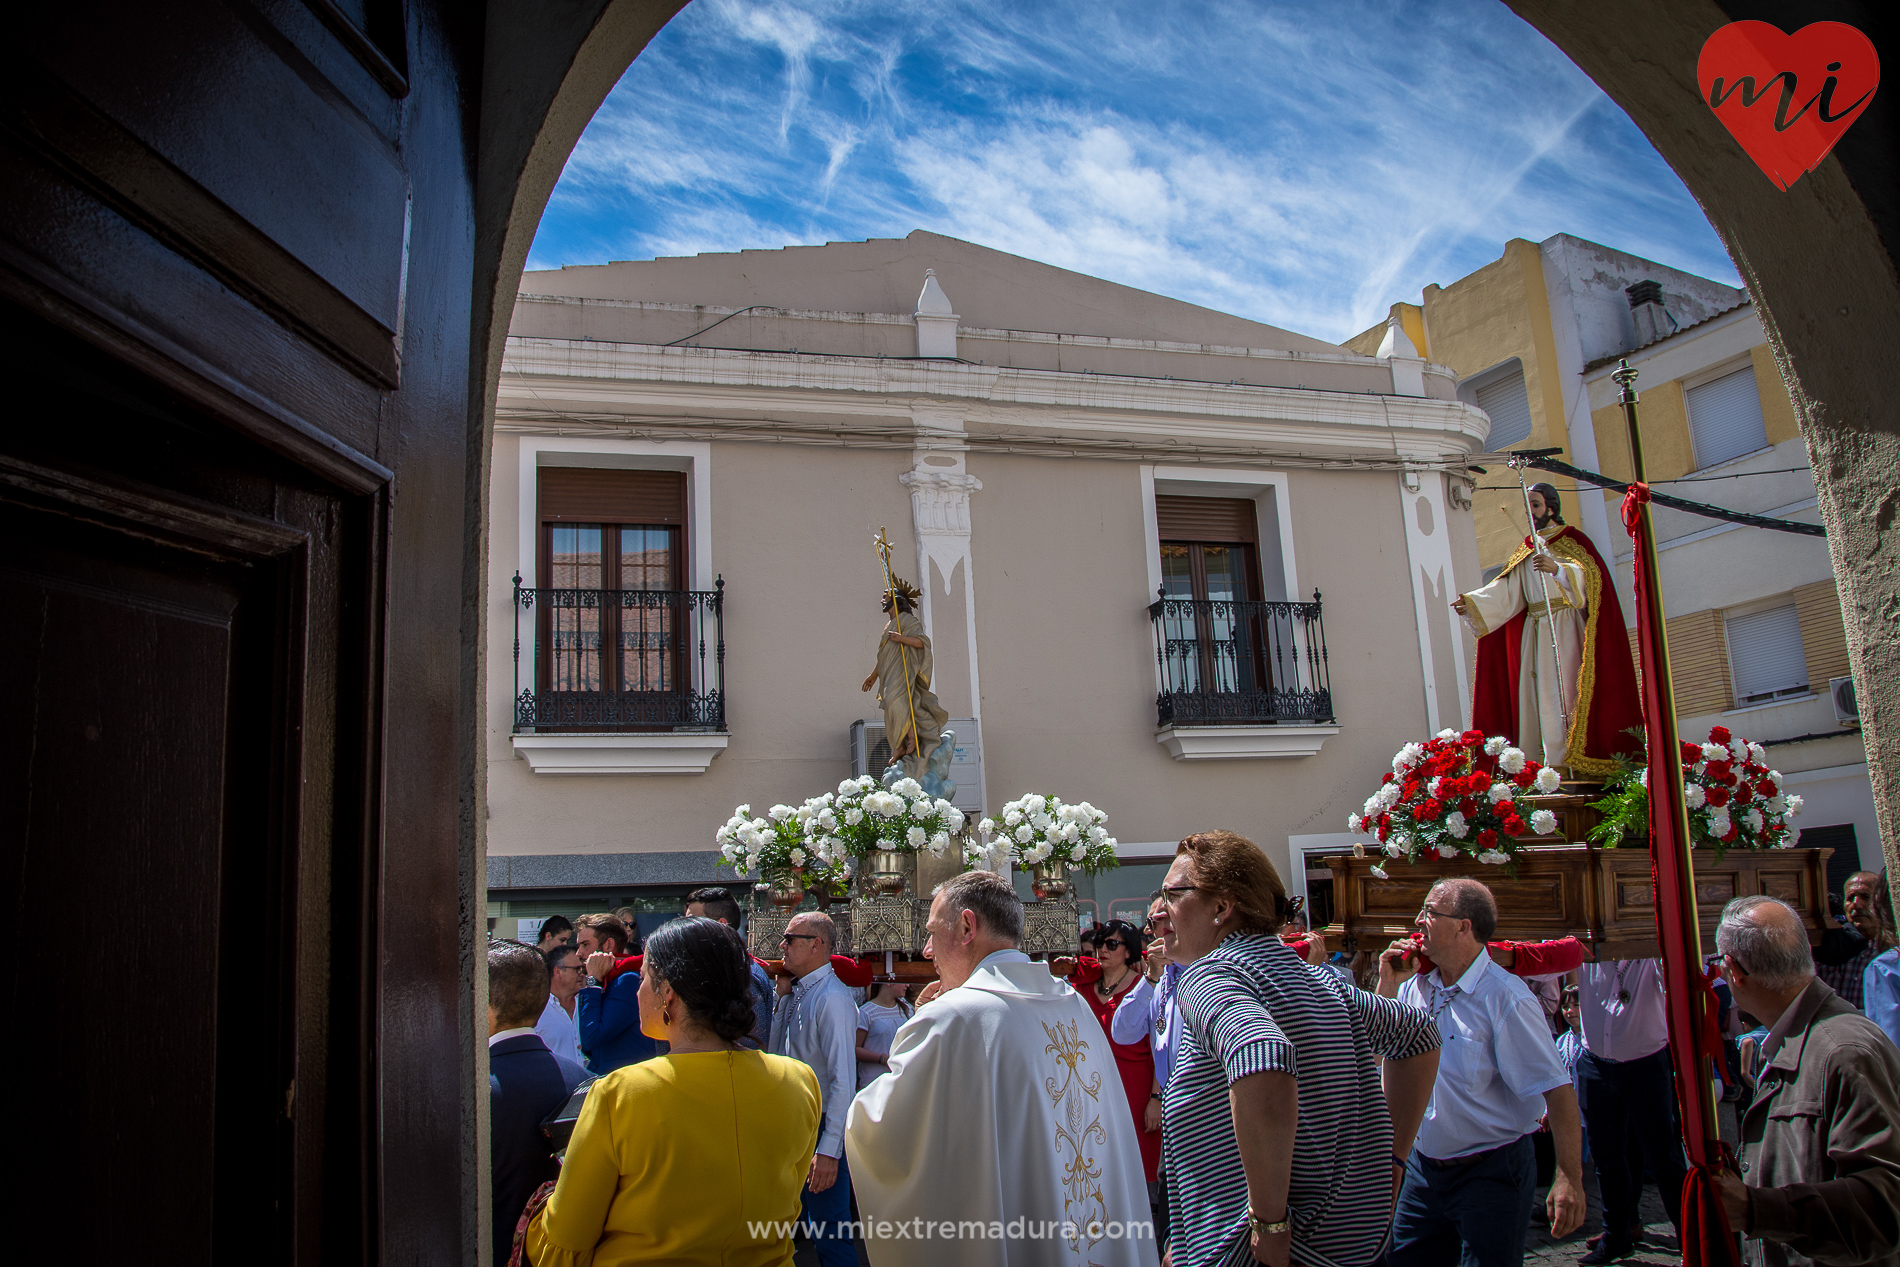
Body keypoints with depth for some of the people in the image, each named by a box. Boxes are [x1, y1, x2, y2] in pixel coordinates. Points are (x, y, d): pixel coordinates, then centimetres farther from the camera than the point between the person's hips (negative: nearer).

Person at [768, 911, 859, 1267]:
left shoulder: (832, 999, -19)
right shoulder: (797, 993, 9)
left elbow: (843, 1081, -23)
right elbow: (776, 1054, 17)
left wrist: (828, 1150, -25)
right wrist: (781, 997, 4)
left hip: (822, 1129, -9)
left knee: (831, 1235, -1)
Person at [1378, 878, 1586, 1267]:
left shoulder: (1505, 998, -19)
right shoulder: (1415, 987, 1)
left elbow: (1557, 1089, -21)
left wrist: (1568, 1179, -27)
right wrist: (1386, 987, -3)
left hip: (1491, 1174, -6)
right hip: (1424, 1169, 6)